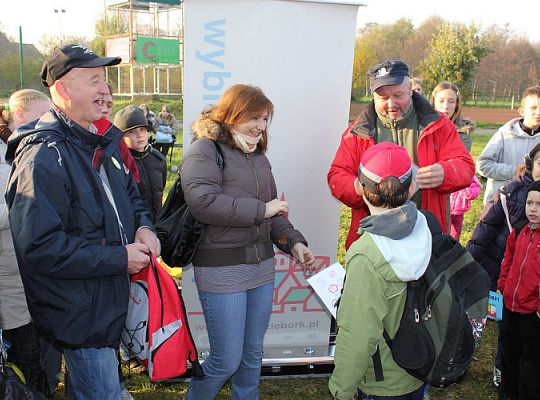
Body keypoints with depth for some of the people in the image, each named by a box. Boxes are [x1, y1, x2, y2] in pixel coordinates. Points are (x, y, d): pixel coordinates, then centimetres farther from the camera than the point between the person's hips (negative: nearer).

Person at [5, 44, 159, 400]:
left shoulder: (100, 143, 8)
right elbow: (40, 247, -29)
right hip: (80, 315, -9)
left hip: (112, 301, 9)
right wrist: (119, 258, -24)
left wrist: (143, 226, -1)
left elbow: (129, 193, 22)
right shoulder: (43, 157, -23)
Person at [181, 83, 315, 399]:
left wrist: (294, 242, 2)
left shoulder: (257, 156, 14)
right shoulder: (204, 151, -9)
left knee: (253, 354, 17)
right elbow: (203, 202, -25)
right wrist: (261, 210, -18)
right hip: (222, 270, -7)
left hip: (262, 266, 7)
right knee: (227, 360, 2)